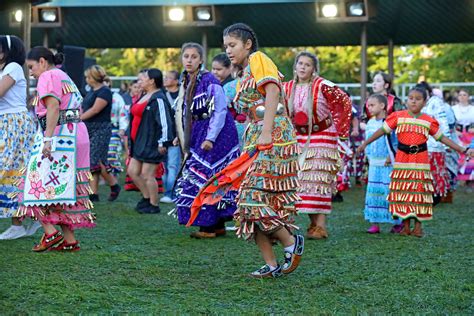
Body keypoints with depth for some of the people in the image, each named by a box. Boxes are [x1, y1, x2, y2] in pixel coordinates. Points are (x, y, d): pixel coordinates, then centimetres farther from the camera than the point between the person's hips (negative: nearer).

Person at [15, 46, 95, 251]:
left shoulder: (48, 76, -4)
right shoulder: (65, 77, 25)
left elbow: (53, 107, -18)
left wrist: (48, 139, -24)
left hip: (58, 134, -9)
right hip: (76, 134, 10)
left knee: (39, 186, -6)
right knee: (63, 188, 9)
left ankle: (51, 232, -15)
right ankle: (70, 240, 7)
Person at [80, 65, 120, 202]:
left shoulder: (104, 92, -10)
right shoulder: (92, 91, 18)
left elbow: (94, 110, -19)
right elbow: (83, 109, 19)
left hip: (101, 130, -9)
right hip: (89, 129, 9)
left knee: (96, 160, -15)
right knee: (91, 162, 4)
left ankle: (114, 185, 2)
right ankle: (94, 194, 5)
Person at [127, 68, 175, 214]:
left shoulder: (158, 99, -16)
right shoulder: (144, 97, 15)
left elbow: (165, 122, -21)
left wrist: (162, 142, -24)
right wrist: (132, 141, 27)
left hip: (151, 144, -10)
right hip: (139, 143, 10)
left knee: (147, 175, -5)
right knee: (133, 171, 12)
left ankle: (154, 205, 6)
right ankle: (147, 197, 25)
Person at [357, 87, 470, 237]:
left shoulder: (429, 121, 4)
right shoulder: (398, 117, 2)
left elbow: (441, 137, 9)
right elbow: (382, 130, 4)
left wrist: (461, 149, 6)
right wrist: (365, 143, 3)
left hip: (421, 161, 0)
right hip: (402, 161, 0)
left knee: (420, 192, 1)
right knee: (403, 192, 2)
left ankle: (418, 226, 9)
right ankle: (406, 226, 10)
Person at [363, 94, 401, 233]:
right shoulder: (370, 123, 11)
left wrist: (391, 157, -14)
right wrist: (369, 156, 13)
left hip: (388, 164, -7)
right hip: (374, 164, 7)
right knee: (374, 191, 3)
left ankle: (397, 223, 4)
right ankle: (375, 224, 6)